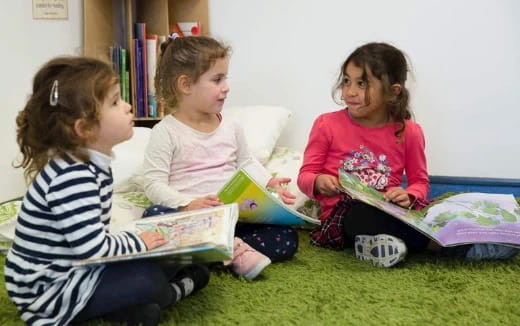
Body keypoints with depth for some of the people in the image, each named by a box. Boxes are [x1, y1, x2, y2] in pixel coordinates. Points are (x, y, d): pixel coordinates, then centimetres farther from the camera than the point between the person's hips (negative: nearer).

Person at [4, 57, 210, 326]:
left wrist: (133, 242, -2)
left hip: (74, 270, 10)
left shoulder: (91, 164, 5)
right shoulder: (72, 177, -27)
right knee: (146, 279, -22)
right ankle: (181, 287, 6)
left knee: (157, 259, 11)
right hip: (48, 290, -10)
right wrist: (137, 242, -15)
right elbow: (93, 248, -30)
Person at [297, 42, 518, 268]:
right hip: (347, 213, -2)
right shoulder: (327, 124, -2)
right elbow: (305, 176, 0)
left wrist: (408, 196, -12)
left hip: (391, 212, 2)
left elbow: (420, 181, 12)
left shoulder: (408, 132, 3)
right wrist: (319, 182, -24)